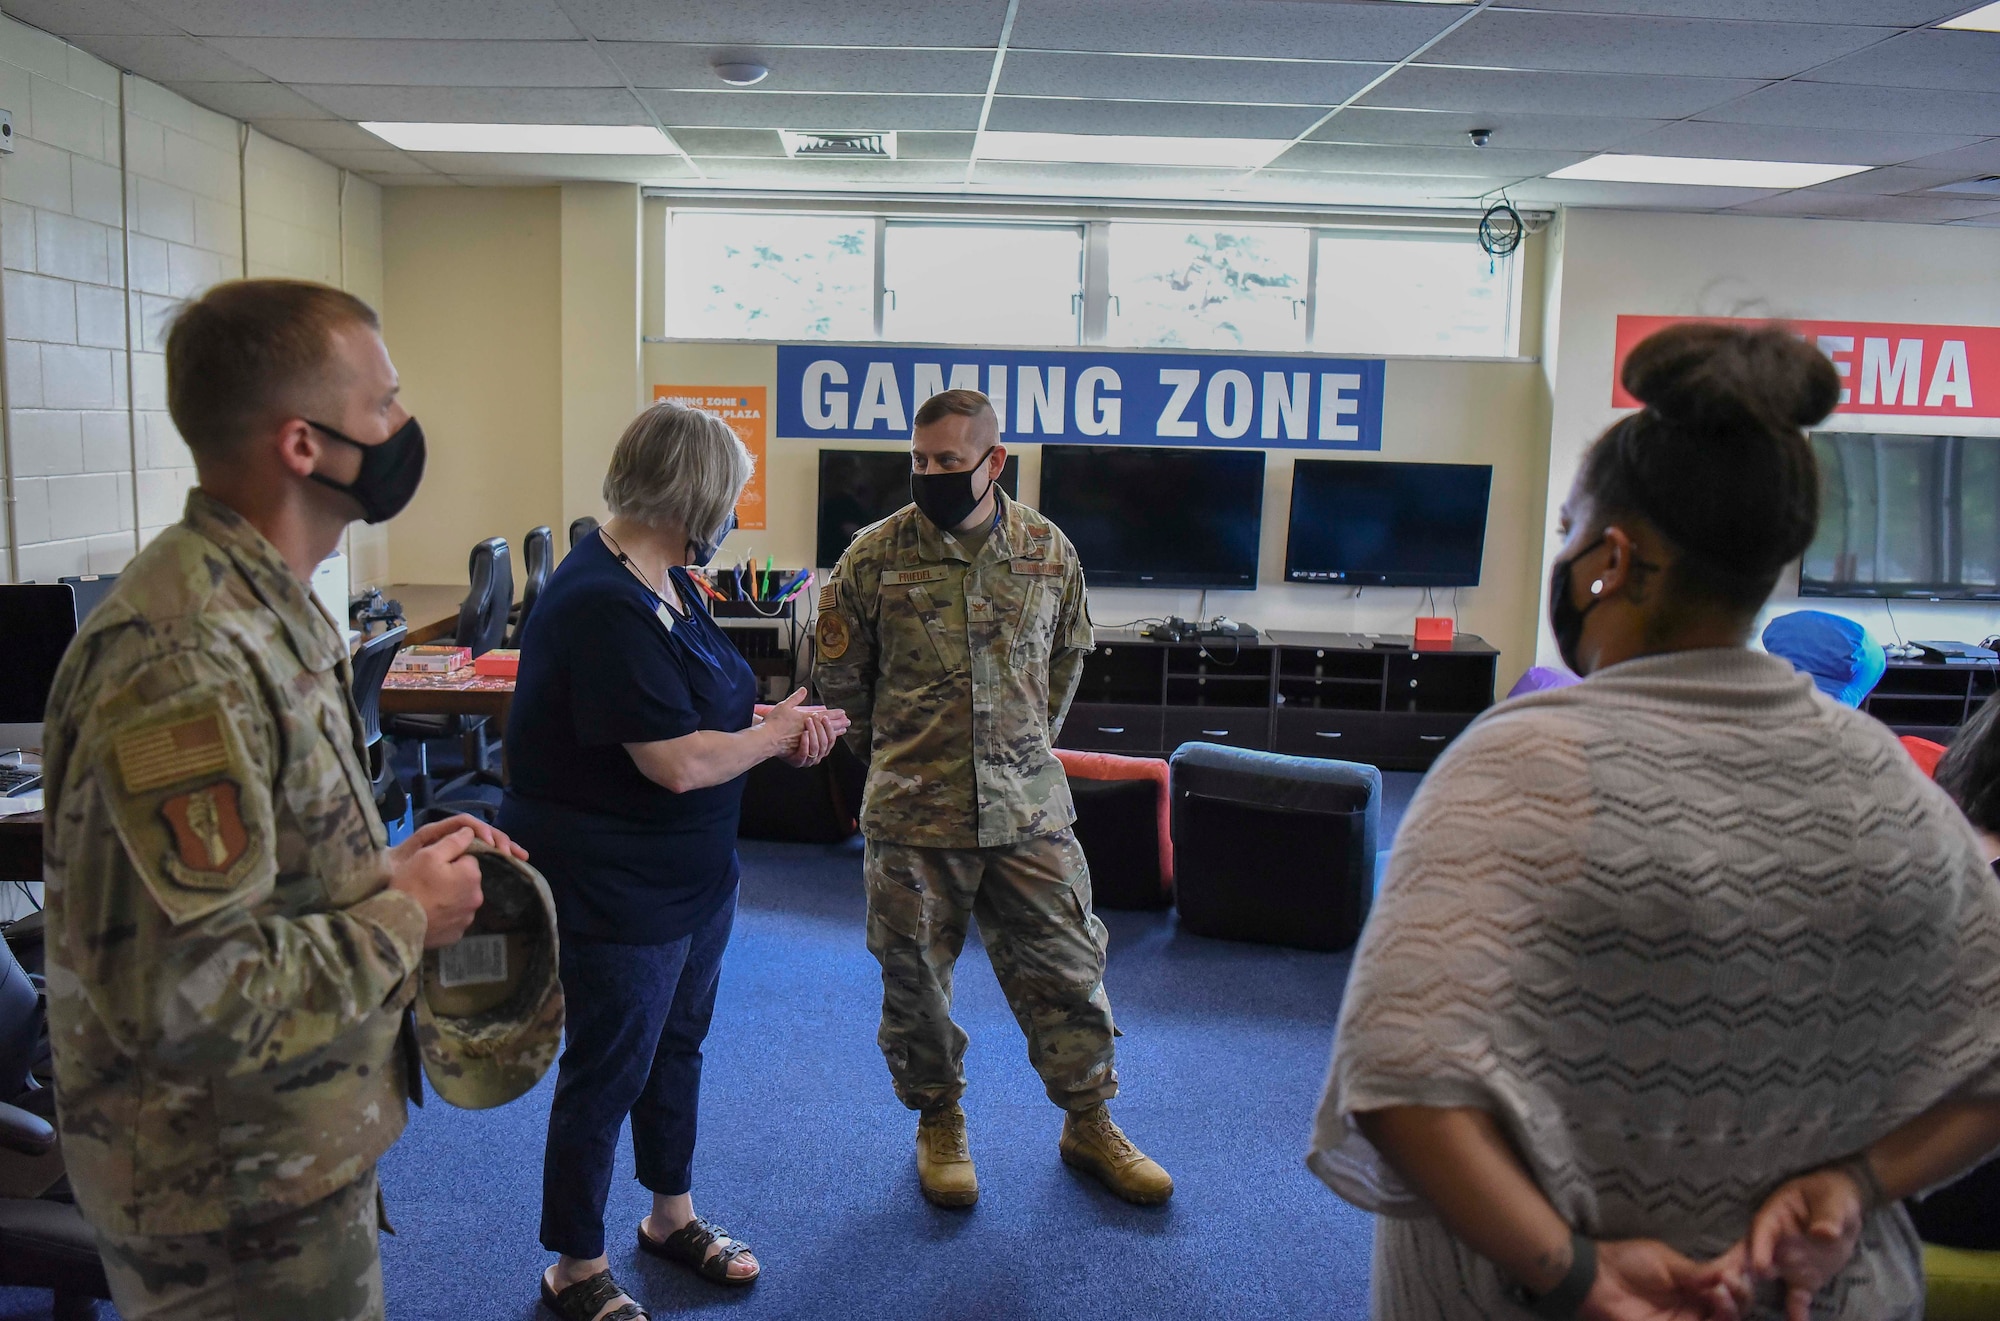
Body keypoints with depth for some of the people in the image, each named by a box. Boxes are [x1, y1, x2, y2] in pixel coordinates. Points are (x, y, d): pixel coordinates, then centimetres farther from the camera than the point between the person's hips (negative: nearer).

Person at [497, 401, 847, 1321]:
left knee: (677, 1042, 23)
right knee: (607, 1072, 7)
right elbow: (678, 762, -30)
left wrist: (785, 723, -3)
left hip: (692, 874, 10)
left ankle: (671, 1216, 44)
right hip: (613, 889, -10)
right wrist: (780, 730, -15)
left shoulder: (669, 582, 4)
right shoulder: (602, 604, -28)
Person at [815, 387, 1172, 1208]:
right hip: (913, 813, -1)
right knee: (915, 975, 9)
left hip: (1029, 808, 2)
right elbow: (838, 674, 6)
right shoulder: (874, 556, -6)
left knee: (1065, 964, 8)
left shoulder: (1049, 551, 1)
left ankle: (1089, 1124, 28)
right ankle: (939, 1123, 32)